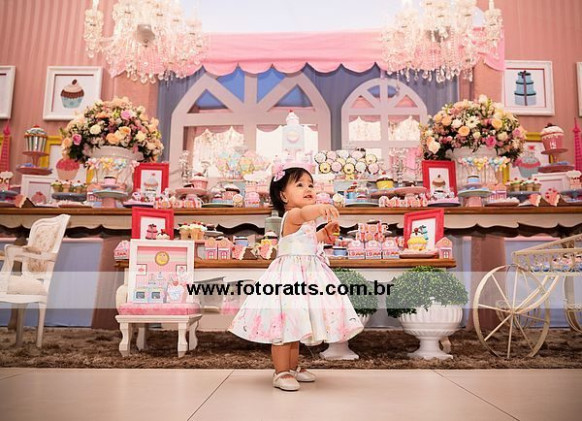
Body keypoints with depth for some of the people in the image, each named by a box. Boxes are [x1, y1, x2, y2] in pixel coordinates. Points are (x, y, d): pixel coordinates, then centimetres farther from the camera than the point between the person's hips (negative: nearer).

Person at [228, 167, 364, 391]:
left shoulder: (305, 221, 15)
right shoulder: (291, 215, -16)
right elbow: (304, 214, -41)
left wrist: (324, 232, 16)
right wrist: (321, 208, -61)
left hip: (305, 275, 10)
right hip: (290, 274, -10)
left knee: (296, 321, 17)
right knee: (285, 321, -7)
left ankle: (293, 367, 29)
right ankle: (281, 372, 4)